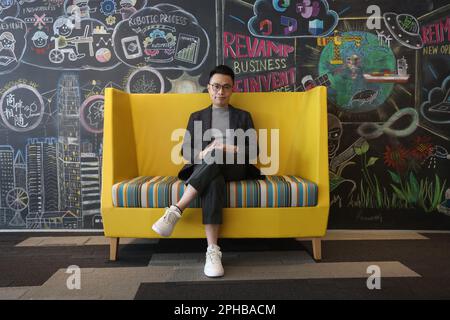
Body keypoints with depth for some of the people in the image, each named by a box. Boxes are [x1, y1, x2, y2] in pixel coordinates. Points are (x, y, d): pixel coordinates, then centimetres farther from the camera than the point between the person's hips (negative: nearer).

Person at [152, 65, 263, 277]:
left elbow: (253, 150, 8)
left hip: (234, 169, 0)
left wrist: (231, 150, -13)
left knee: (217, 155, -37)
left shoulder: (243, 116, 21)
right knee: (213, 183, -39)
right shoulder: (197, 117, 22)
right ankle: (213, 251, -41)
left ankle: (175, 211, -39)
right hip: (203, 168, 0)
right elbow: (186, 151, 9)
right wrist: (202, 153, -14)